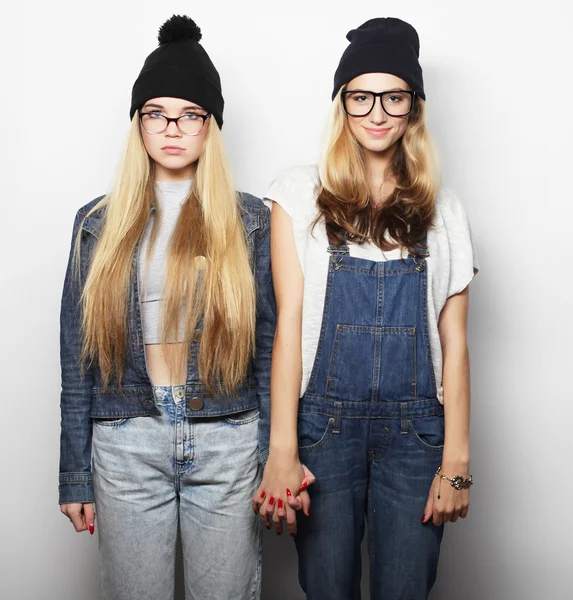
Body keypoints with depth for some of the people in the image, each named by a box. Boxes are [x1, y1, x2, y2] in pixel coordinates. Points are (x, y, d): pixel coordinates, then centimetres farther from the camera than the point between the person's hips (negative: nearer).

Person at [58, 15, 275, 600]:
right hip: (127, 445, 1)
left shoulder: (250, 221, 3)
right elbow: (78, 354, 6)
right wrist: (75, 474, 5)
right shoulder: (99, 223, 5)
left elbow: (268, 344, 4)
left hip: (228, 442, 0)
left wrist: (278, 461, 0)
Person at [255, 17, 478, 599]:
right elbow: (289, 321, -4)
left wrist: (456, 460, -1)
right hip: (325, 424, -1)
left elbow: (453, 340, 5)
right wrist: (282, 451, -11)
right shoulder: (301, 192, 1)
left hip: (415, 430, 2)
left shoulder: (442, 208, 6)